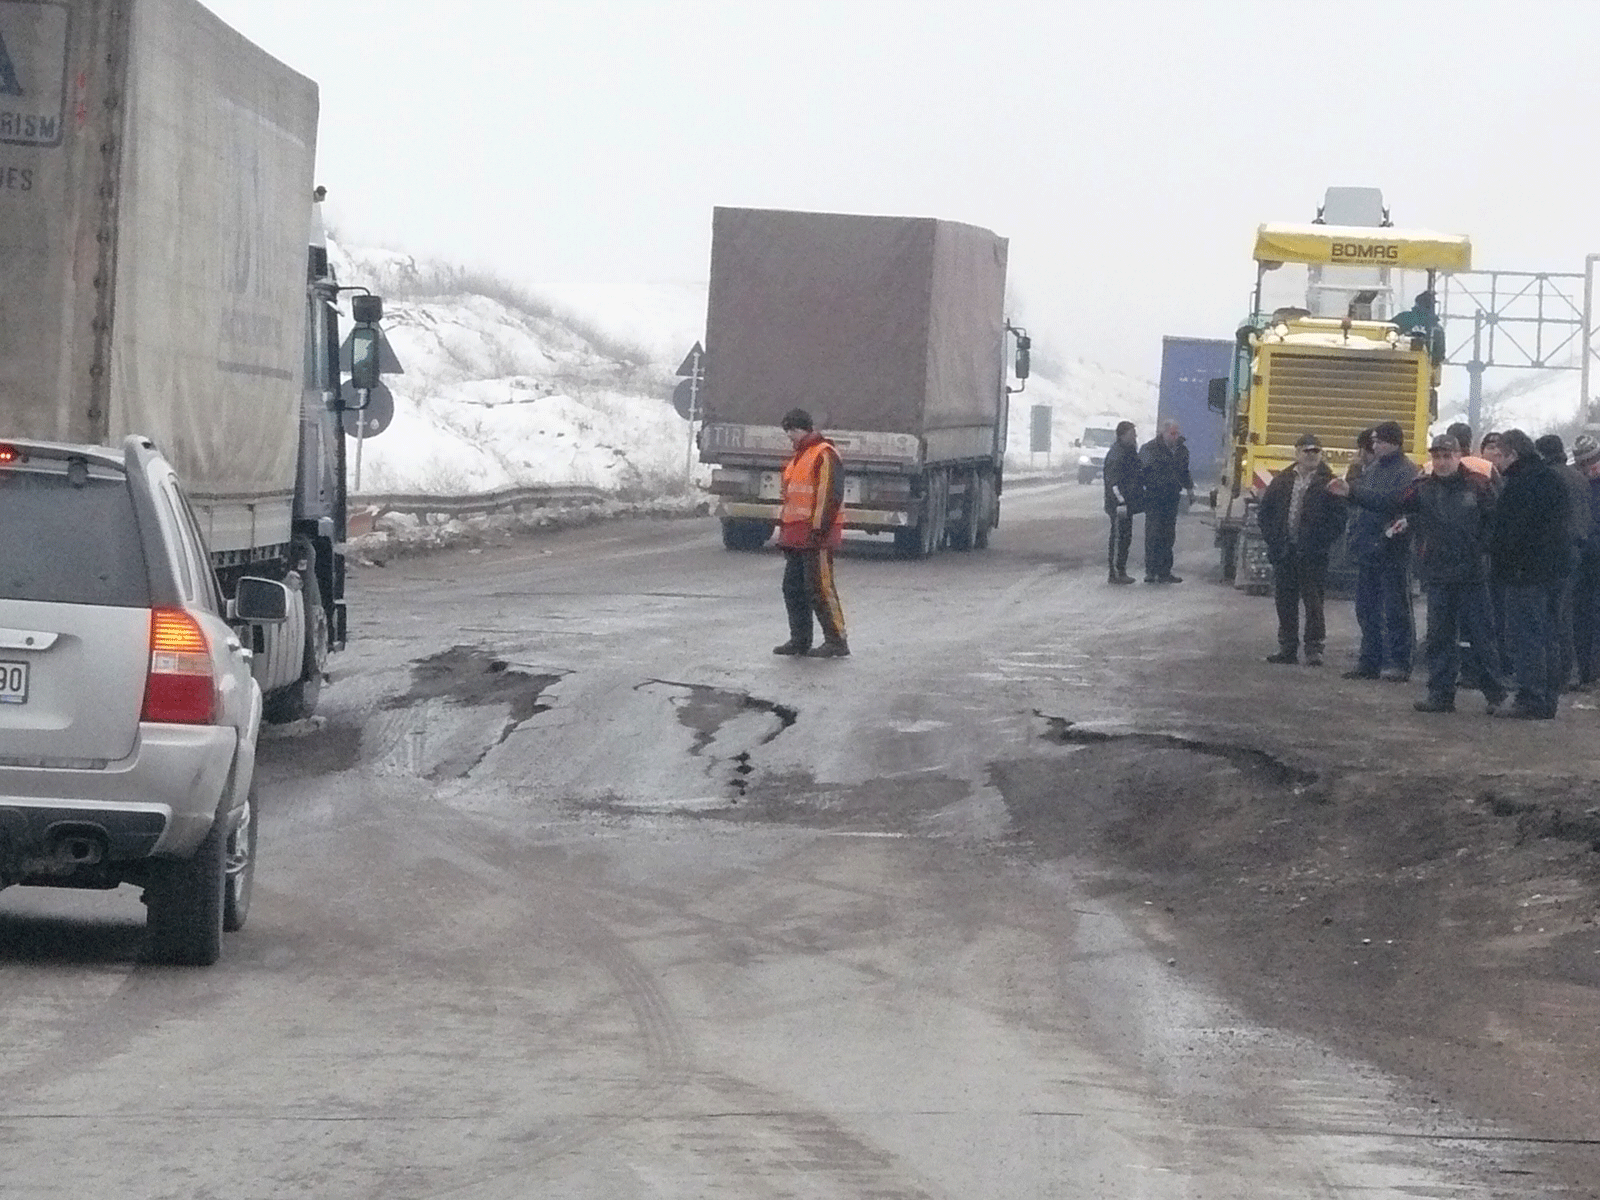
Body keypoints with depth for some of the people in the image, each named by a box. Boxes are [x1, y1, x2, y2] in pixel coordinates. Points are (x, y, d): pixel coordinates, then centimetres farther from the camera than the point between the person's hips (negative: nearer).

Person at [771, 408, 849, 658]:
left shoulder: (824, 456, -12)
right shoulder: (799, 457, 21)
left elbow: (830, 496, -19)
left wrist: (819, 529, -23)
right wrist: (784, 529, 24)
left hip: (816, 536, -10)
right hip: (796, 536, 10)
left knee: (819, 588, -10)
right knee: (793, 588, 11)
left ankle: (836, 640, -7)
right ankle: (799, 640, 18)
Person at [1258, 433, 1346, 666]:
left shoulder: (1328, 483, -2)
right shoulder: (1282, 481, 10)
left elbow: (1338, 518, -5)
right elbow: (1265, 512, 14)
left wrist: (1322, 542, -13)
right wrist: (1272, 539, 2)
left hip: (1312, 555, -4)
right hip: (1284, 552, 4)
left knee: (1313, 601, -4)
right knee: (1285, 601, 8)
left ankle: (1314, 648, 1)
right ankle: (1287, 648, 15)